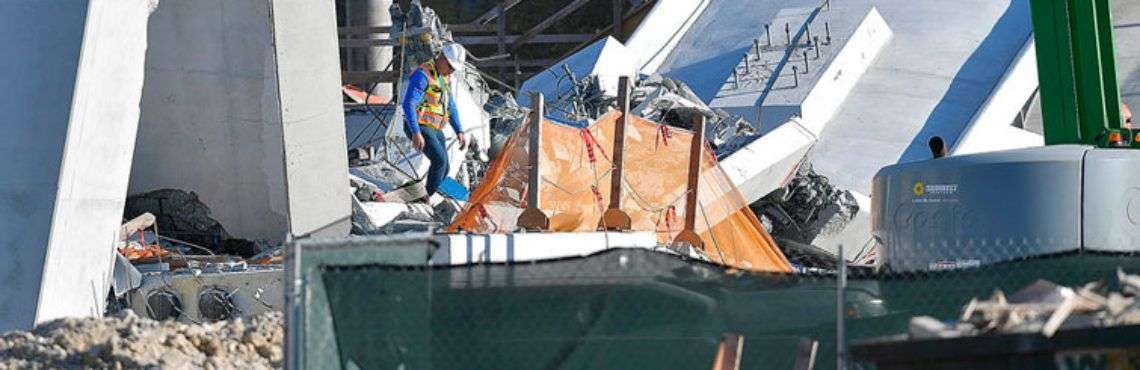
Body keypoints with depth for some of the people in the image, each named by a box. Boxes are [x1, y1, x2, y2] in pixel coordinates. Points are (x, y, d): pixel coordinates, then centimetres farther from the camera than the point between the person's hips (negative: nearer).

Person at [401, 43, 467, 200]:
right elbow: (408, 104, -26)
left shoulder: (442, 78, 13)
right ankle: (428, 198, -17)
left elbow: (450, 107, 21)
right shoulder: (422, 75, -17)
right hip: (418, 128, -9)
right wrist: (416, 133, -33)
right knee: (440, 160, -23)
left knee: (443, 169, 4)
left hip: (434, 130, 9)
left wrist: (459, 132, 12)